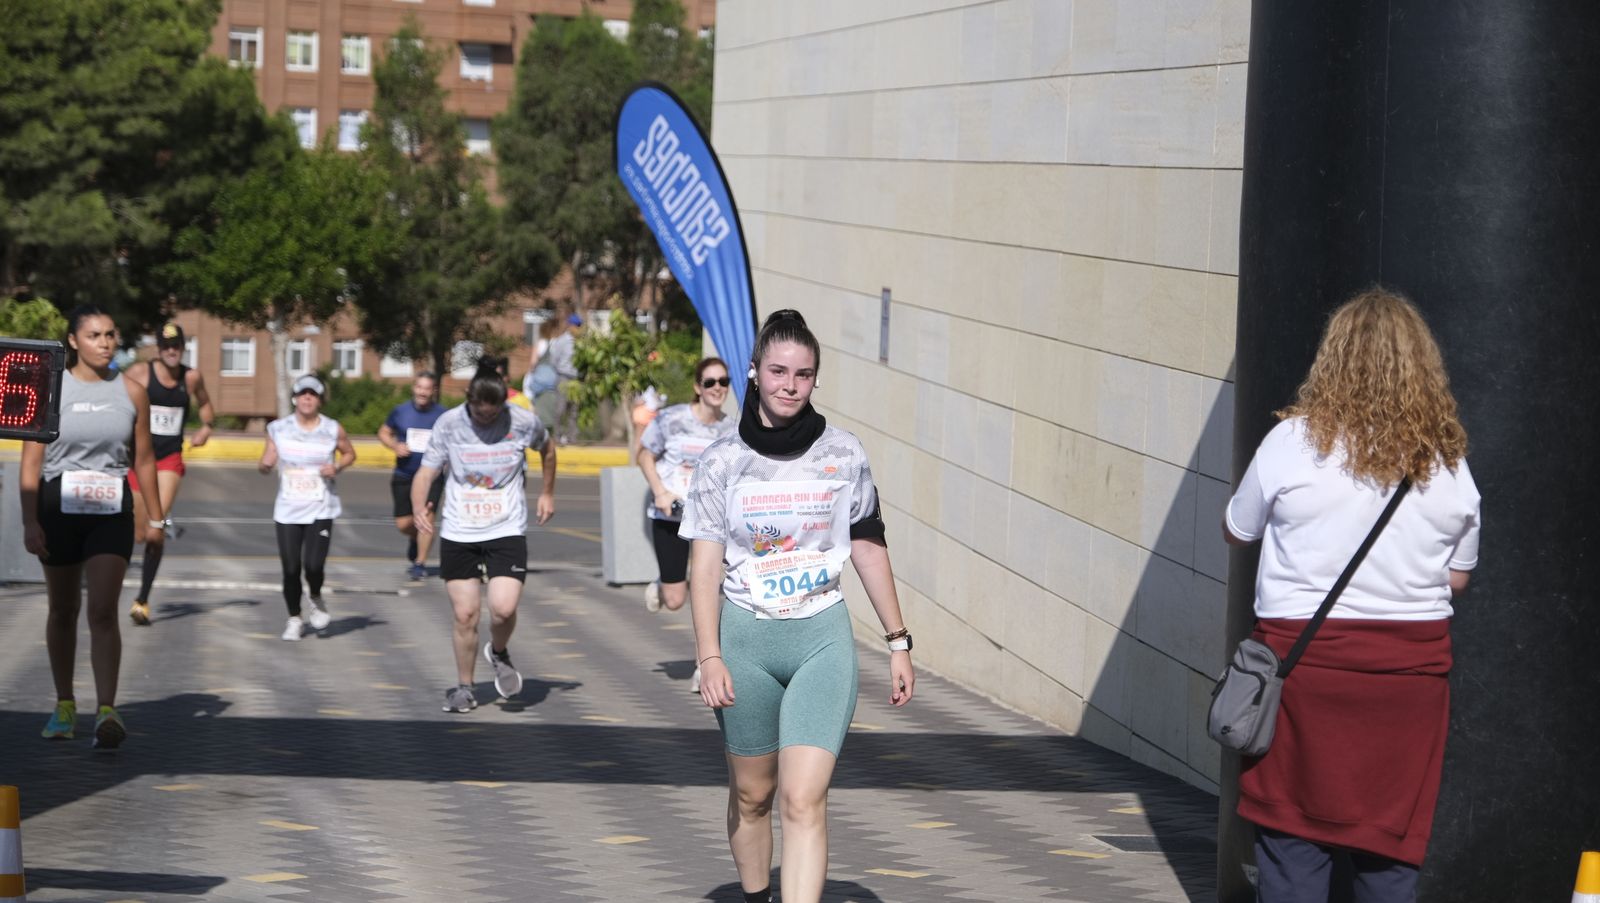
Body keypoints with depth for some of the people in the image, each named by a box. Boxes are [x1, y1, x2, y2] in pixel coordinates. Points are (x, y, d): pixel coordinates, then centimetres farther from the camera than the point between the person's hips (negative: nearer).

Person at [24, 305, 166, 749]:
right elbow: (30, 462, -4)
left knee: (103, 611, -12)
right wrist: (29, 521, -10)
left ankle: (106, 712, -18)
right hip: (58, 508, 0)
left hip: (112, 512, 0)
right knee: (63, 610, 11)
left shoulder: (131, 392, 4)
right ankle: (64, 706, 25)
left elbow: (143, 459, 11)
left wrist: (155, 519, 12)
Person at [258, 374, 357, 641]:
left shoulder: (333, 430, -1)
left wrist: (337, 467, -6)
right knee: (291, 569, 0)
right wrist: (265, 464, -17)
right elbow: (265, 464, 7)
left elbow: (350, 453, 15)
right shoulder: (278, 429, 1)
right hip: (287, 510, 1)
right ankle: (294, 618, 22)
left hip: (320, 509, -1)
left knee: (313, 565, -14)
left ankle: (317, 601, 19)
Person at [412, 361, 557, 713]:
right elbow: (425, 472, -7)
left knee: (504, 609, -16)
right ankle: (464, 688, 19)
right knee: (465, 615, 0)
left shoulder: (523, 421, -4)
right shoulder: (449, 424, -6)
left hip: (507, 532, -1)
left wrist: (548, 493, 21)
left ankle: (499, 653, 18)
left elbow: (547, 447, 17)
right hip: (458, 534, 1)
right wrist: (419, 506, -26)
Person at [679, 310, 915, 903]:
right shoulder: (722, 462, -2)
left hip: (823, 638, 0)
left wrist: (899, 642, 8)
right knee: (752, 795, 12)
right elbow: (704, 566, -3)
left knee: (805, 800, -12)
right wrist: (710, 656, -13)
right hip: (745, 639, 1)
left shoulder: (844, 455, 2)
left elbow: (869, 549, 9)